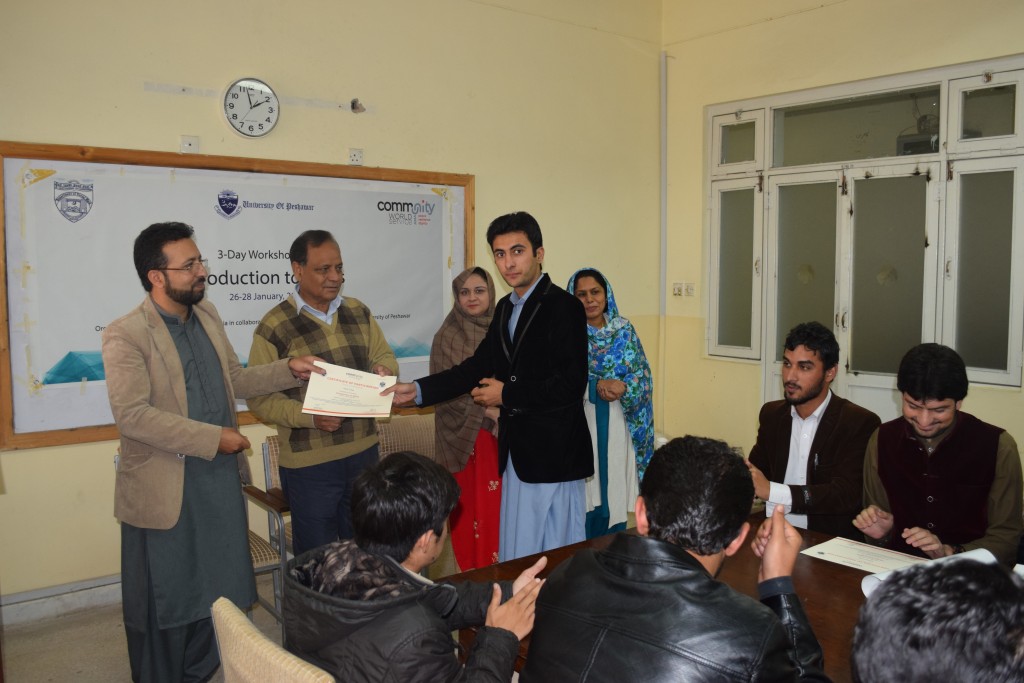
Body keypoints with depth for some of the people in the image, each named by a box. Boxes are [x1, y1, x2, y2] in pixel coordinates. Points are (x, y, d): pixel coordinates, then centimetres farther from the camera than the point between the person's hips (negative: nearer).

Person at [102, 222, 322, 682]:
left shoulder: (207, 315, 6)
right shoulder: (125, 335, -16)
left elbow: (235, 380, 15)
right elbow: (132, 415, -23)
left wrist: (289, 369, 1)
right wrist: (213, 438, -23)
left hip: (220, 478, 7)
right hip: (165, 490, -6)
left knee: (215, 590, 19)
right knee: (163, 602, 11)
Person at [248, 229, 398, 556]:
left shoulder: (358, 311, 6)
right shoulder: (274, 326, -10)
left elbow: (384, 355, 14)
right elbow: (260, 397, -10)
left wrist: (384, 368, -10)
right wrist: (310, 416, -25)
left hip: (364, 452, 5)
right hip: (309, 463, -5)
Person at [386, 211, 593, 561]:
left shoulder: (564, 307, -14)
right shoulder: (505, 308, 12)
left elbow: (571, 384, -20)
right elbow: (480, 364, 11)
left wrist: (506, 394, -12)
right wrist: (417, 390, 1)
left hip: (553, 453, -8)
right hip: (517, 450, 8)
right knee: (516, 553, 17)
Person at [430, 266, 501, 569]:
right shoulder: (447, 338, -4)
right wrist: (487, 411, -17)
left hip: (504, 434, 4)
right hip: (467, 435, -4)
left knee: (502, 503, 5)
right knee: (472, 505, -1)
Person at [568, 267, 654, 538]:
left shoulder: (625, 330, 7)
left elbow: (643, 375, 3)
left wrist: (623, 387, -17)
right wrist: (596, 386, -21)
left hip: (618, 424, 2)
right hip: (581, 423, -2)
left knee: (615, 491, 7)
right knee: (585, 497, -2)